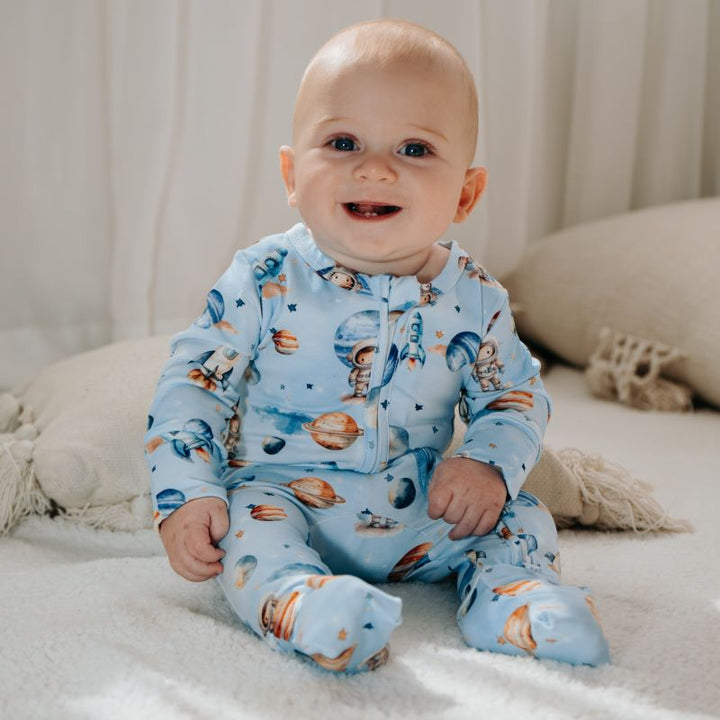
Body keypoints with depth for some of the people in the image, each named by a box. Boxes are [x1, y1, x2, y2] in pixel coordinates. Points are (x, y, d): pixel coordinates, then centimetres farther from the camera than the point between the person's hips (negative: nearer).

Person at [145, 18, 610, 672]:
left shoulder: (474, 298, -5)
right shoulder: (264, 280, -12)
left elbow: (518, 396, 7)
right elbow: (194, 382, -8)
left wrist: (491, 465, -14)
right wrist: (187, 495, -19)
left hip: (420, 518, 3)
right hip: (280, 493, -3)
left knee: (523, 518, -8)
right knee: (247, 520, -32)